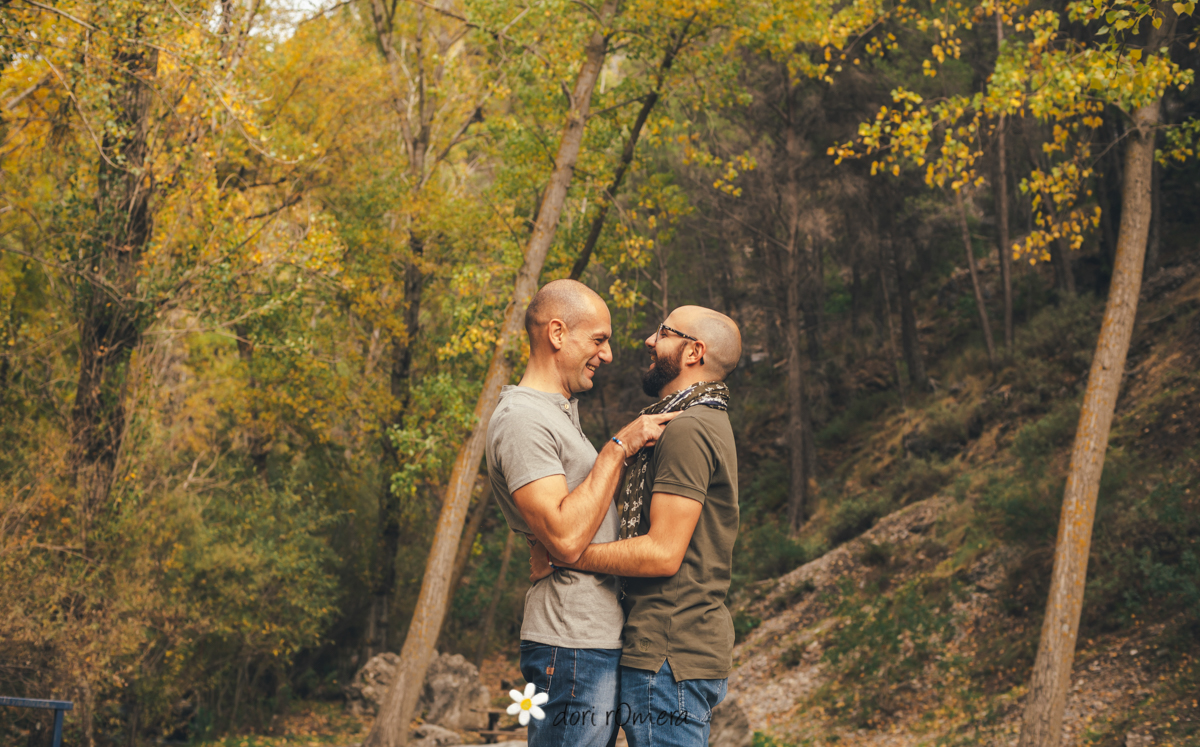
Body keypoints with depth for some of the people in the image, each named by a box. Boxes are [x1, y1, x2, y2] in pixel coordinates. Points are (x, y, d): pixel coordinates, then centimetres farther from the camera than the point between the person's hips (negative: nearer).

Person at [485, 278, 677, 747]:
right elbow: (565, 538, -23)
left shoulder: (560, 409, 19)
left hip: (601, 642, 10)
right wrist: (619, 447, -17)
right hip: (573, 648, -10)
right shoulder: (521, 419, -14)